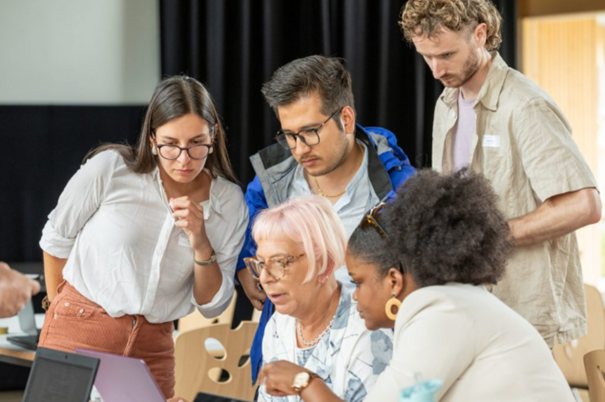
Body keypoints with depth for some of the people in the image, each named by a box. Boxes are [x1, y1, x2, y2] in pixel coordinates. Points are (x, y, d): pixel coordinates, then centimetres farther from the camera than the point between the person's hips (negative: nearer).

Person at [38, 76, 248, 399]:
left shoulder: (230, 203, -3)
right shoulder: (110, 169, -13)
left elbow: (212, 306, 2)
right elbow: (56, 239, 2)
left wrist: (202, 246, -14)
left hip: (153, 344, 3)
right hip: (80, 333, -3)